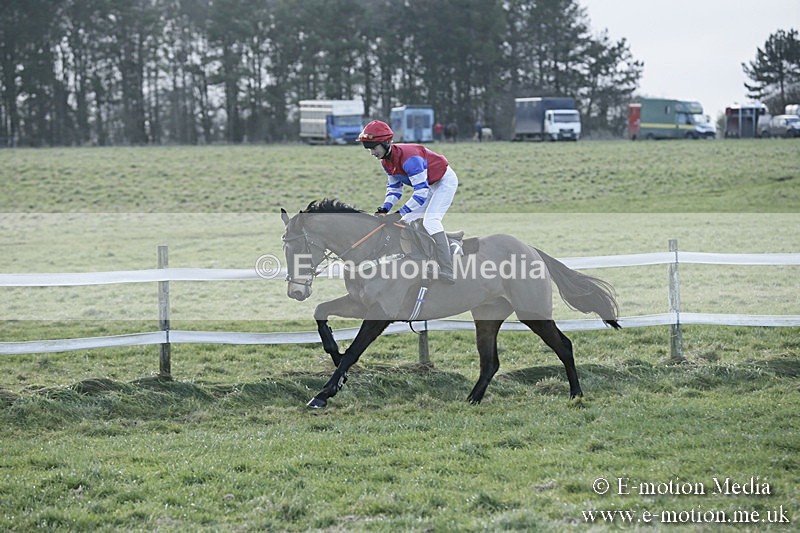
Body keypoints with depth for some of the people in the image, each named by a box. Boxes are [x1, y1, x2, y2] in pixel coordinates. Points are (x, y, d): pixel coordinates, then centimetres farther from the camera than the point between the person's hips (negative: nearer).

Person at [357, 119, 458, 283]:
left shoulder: (408, 157, -36)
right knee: (408, 221, 8)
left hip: (445, 181, -10)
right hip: (430, 185, 10)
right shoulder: (386, 161, -6)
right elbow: (394, 186, 5)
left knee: (430, 221, -25)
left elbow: (421, 191, -36)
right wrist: (385, 208, -13)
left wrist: (400, 213, -38)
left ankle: (447, 271, -31)